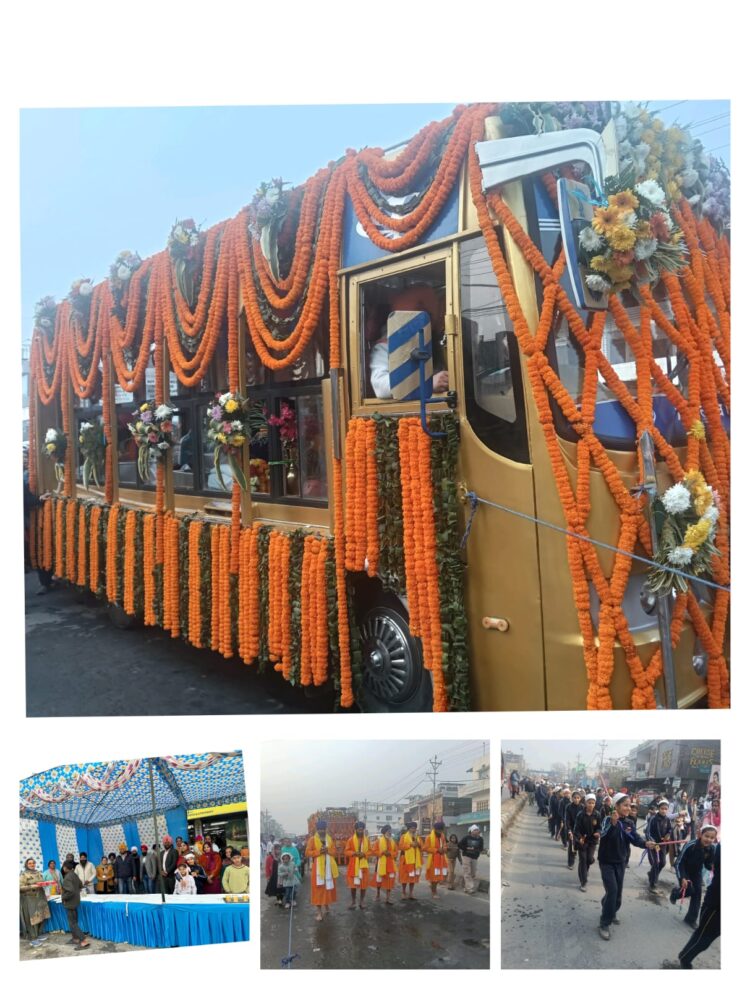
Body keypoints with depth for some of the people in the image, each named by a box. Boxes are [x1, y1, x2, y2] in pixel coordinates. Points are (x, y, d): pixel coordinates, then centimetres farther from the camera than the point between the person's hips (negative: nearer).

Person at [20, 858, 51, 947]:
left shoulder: (38, 873, 12)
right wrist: (32, 887, -24)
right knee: (32, 918, -4)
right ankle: (32, 939, 4)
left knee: (41, 917, 9)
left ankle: (39, 934, 24)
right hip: (30, 899, -6)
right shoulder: (24, 875, -8)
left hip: (40, 898, 6)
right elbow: (21, 887, -15)